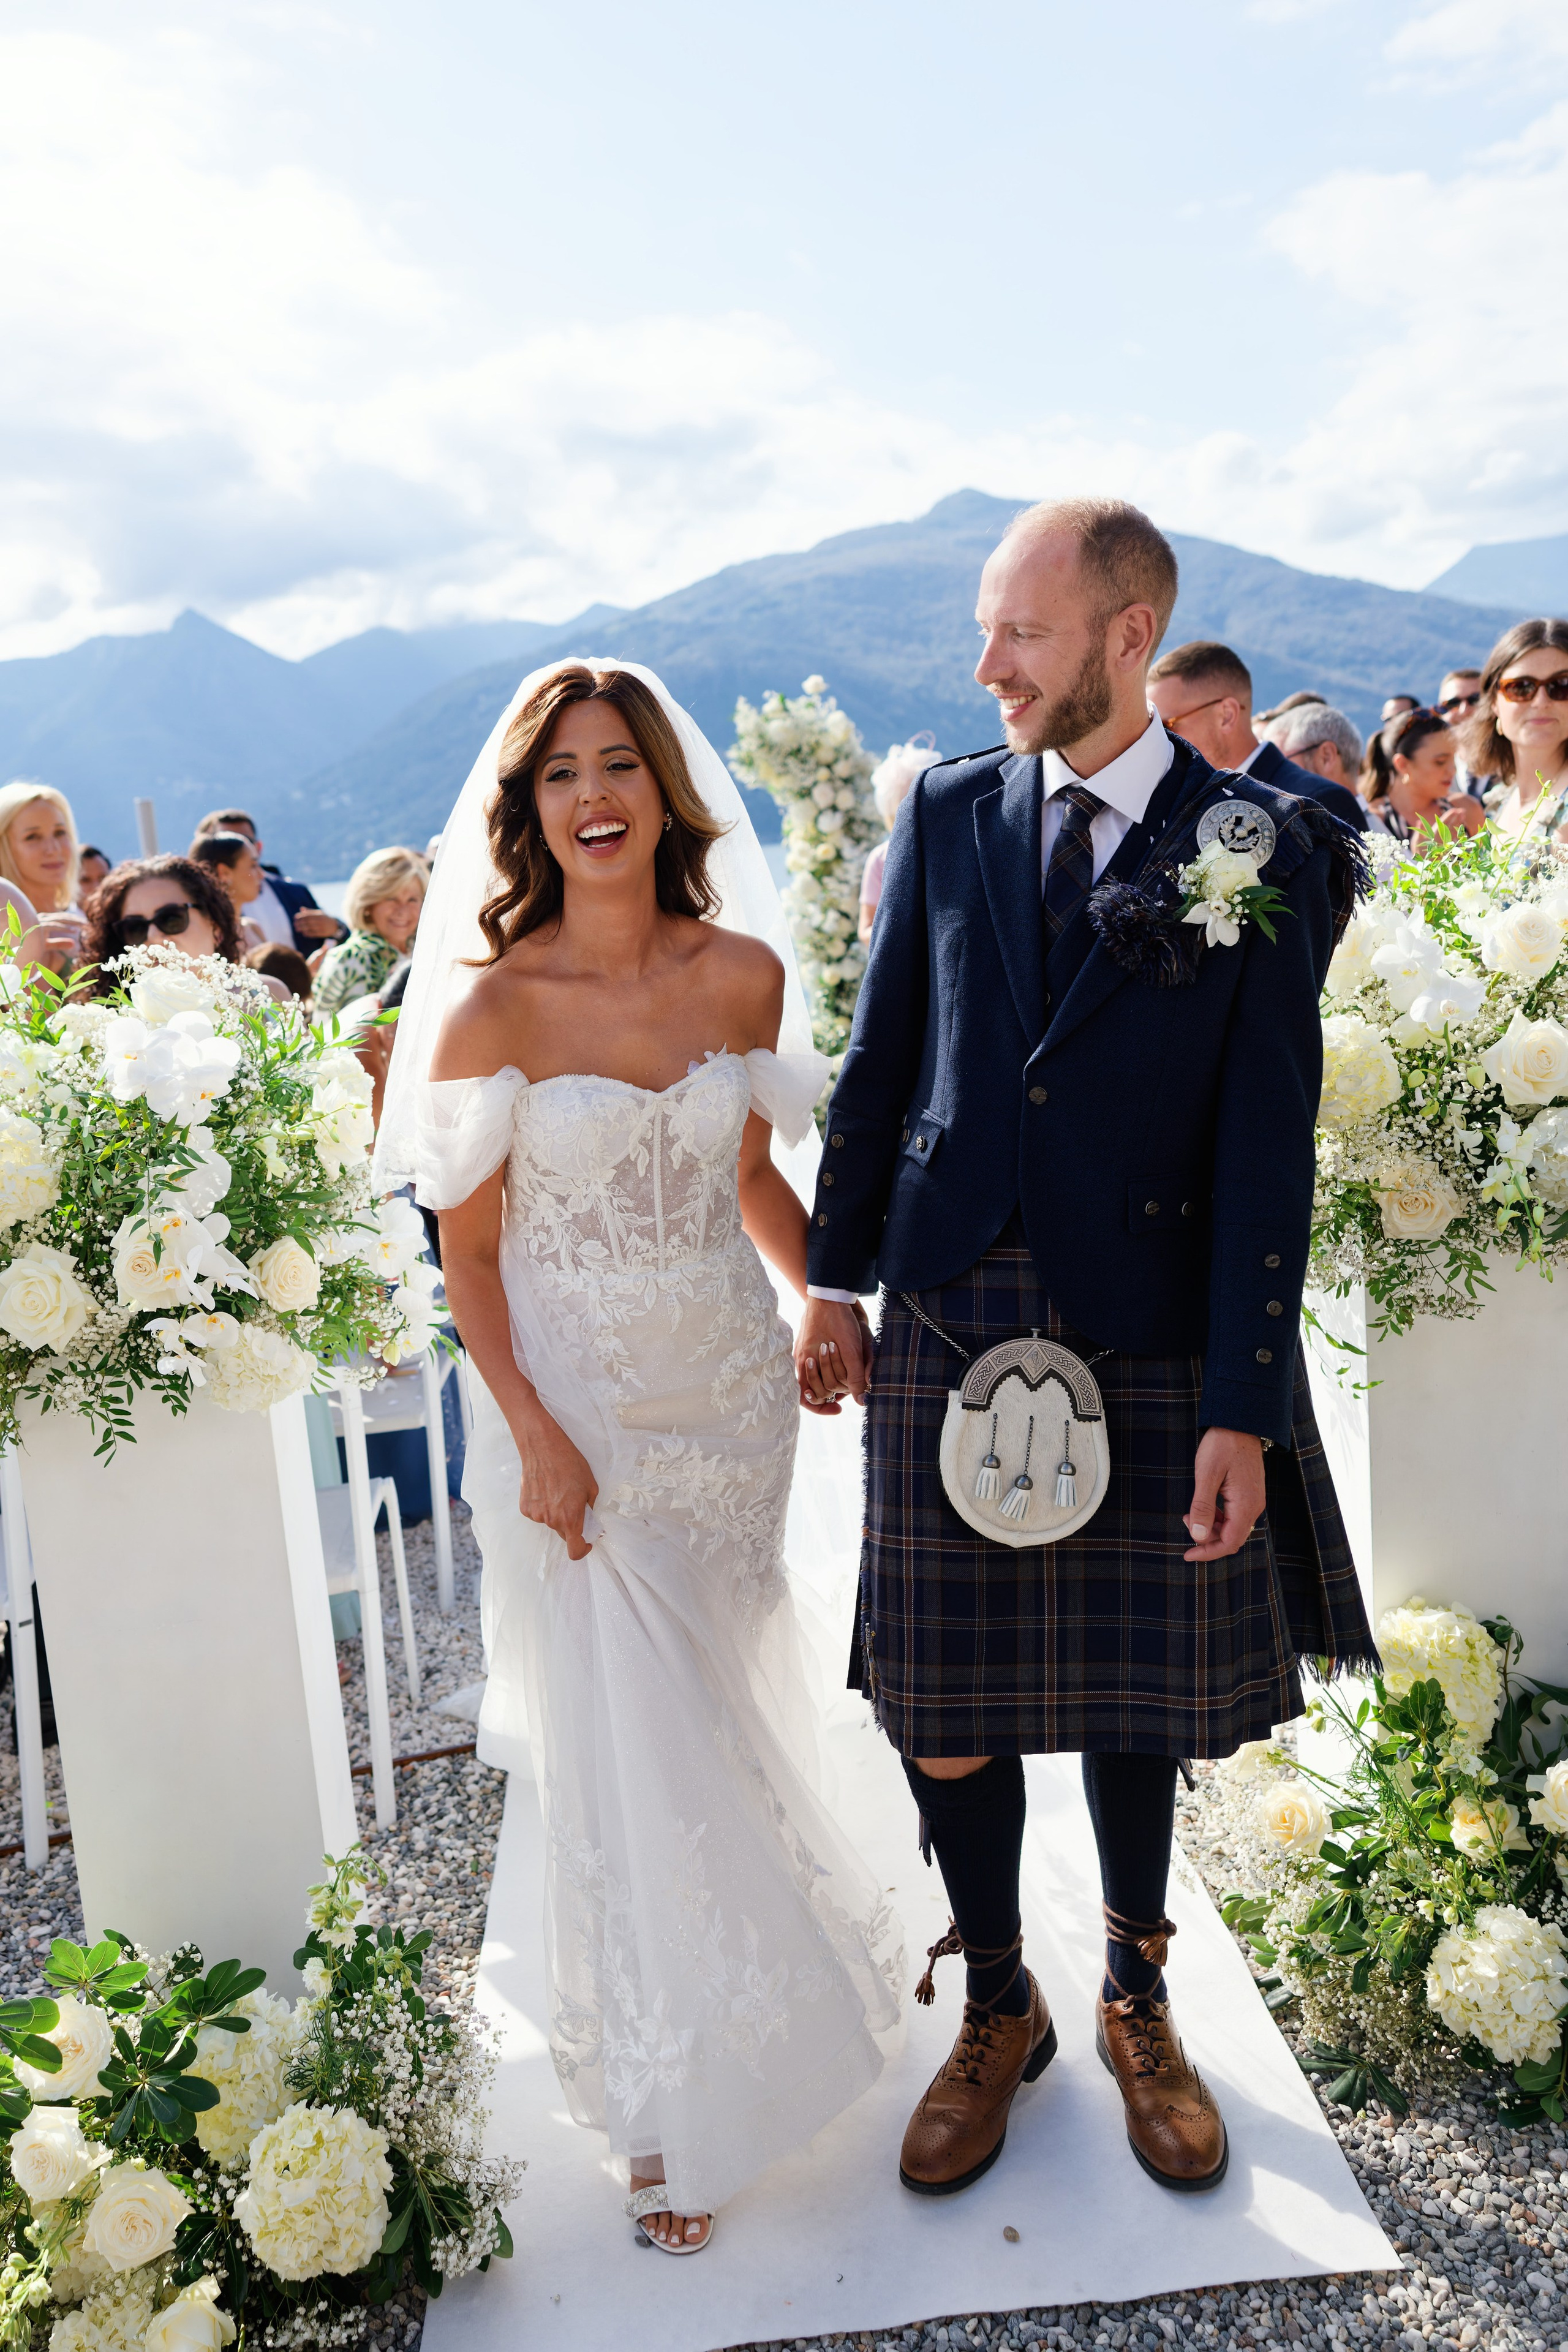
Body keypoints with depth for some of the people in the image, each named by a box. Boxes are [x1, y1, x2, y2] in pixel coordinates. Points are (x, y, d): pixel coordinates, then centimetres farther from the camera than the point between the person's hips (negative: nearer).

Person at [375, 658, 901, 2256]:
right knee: (628, 1750, 5)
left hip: (729, 1390, 3)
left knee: (721, 1711, 20)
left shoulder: (744, 974, -3)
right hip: (574, 1406, -3)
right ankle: (674, 2105, 28)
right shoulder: (490, 1010, -13)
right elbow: (470, 1254, -8)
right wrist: (535, 1436, -14)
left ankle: (747, 1983, 50)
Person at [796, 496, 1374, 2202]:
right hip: (949, 1324, 2)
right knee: (947, 1717, 9)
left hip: (1145, 1341, -1)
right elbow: (882, 1058, 9)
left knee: (1135, 1705, 14)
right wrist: (834, 1276, 8)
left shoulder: (1261, 847, -5)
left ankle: (1137, 2005, 42)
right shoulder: (948, 812, 4)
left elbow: (1268, 1147, -7)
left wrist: (1241, 1409, -9)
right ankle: (996, 2011, 36)